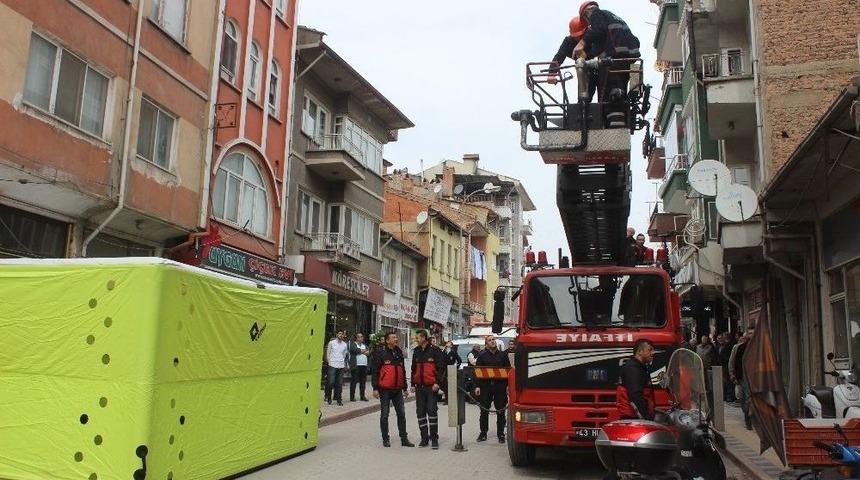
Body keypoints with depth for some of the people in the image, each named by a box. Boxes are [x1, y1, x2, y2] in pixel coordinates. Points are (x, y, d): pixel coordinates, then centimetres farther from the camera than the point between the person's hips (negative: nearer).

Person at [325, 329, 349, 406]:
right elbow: (328, 353, 7)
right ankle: (328, 398, 10)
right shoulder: (331, 343, 3)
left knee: (340, 384, 2)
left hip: (341, 366, 2)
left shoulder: (345, 344, 9)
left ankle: (338, 399, 9)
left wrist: (344, 363, 12)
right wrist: (329, 362, 4)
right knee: (331, 382, -6)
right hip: (332, 365, -2)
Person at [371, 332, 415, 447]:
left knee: (401, 413, 5)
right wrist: (375, 388, -12)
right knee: (384, 415, 3)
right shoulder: (381, 353, -5)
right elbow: (374, 371, -7)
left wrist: (405, 388, 19)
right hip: (385, 389, -5)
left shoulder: (399, 352, 13)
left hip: (397, 389, 5)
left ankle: (404, 438, 12)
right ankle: (385, 439, 13)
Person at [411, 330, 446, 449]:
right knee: (420, 412, 6)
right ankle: (424, 438, 15)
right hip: (419, 386, 6)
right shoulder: (416, 351, 12)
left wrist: (438, 383, -14)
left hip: (431, 386, -6)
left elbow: (442, 368, -8)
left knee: (432, 411, -6)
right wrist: (413, 384, 13)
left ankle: (434, 438, 2)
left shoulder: (435, 350, -6)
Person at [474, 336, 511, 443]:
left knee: (500, 411, 5)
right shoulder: (482, 356, 3)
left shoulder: (503, 354, 6)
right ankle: (483, 433, 16)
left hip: (500, 386, 1)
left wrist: (508, 385, -1)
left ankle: (500, 434, 15)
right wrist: (477, 386, -5)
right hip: (486, 386, 0)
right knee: (484, 411, 4)